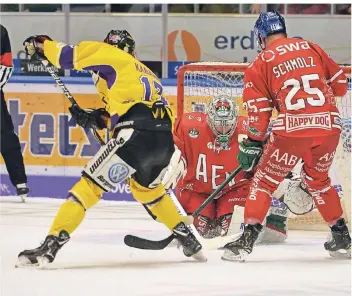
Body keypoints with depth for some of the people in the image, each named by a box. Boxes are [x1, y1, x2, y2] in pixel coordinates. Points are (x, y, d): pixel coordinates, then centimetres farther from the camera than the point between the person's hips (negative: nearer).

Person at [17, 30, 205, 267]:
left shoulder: (113, 56, 11)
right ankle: (188, 240, 36)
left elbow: (71, 56, 3)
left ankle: (51, 245, -12)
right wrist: (96, 119, 23)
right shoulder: (147, 74, 33)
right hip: (165, 139, 7)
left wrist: (41, 45, 19)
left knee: (91, 184, -2)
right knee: (146, 187, 35)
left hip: (136, 137, -7)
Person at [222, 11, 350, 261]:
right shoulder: (312, 48, 14)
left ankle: (248, 239, 1)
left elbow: (259, 110, 2)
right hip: (330, 127, 4)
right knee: (318, 180, 27)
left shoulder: (261, 64, 5)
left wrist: (253, 144, 9)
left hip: (293, 129, -4)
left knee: (266, 180, 10)